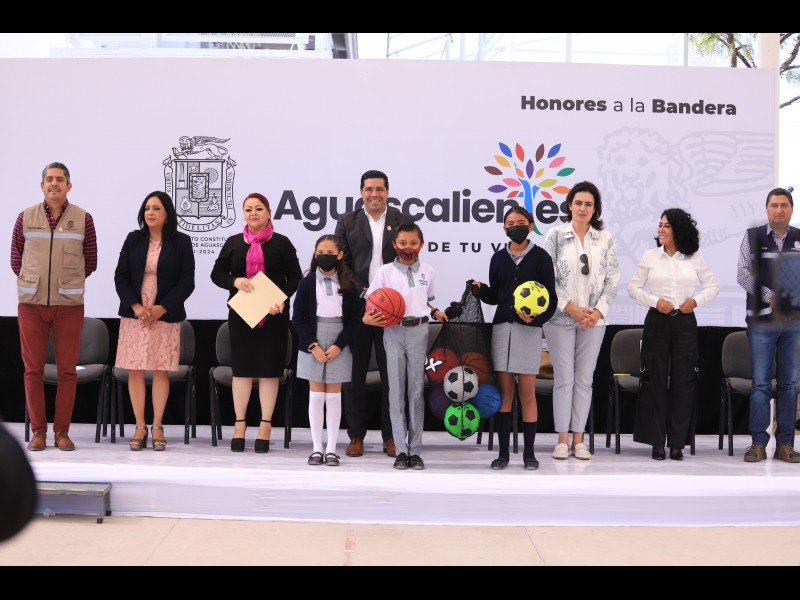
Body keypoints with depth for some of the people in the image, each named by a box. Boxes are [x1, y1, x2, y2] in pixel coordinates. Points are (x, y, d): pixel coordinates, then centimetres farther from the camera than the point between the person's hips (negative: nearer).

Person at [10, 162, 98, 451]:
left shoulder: (83, 219, 2)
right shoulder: (26, 217, 5)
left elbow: (90, 261, 11)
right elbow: (16, 256, 15)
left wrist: (67, 281, 12)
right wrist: (30, 281, 11)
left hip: (69, 304, -1)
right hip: (31, 303, 1)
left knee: (67, 369, 0)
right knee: (33, 368, 1)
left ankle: (62, 431, 8)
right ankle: (38, 430, 9)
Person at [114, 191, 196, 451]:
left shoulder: (181, 242, 1)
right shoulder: (133, 239, 7)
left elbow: (186, 282, -2)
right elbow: (120, 277, 5)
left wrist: (162, 308, -12)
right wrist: (136, 306, -10)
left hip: (166, 315, -2)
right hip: (134, 315, 2)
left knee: (161, 371, 0)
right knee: (135, 370, 0)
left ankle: (157, 427, 8)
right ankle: (140, 427, 8)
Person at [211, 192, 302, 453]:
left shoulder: (281, 243, 3)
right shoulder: (233, 243, 9)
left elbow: (295, 278, 0)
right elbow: (217, 274, 9)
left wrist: (282, 299, -16)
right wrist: (235, 281, -12)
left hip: (273, 315, -2)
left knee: (269, 368, 1)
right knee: (241, 367, 5)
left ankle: (265, 427, 8)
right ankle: (239, 426, 12)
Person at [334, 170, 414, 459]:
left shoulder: (404, 221, 7)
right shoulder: (347, 221, 7)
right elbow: (342, 263, 1)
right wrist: (361, 293, -12)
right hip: (356, 306, 0)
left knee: (391, 373, 4)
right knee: (354, 372, 5)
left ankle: (390, 436, 12)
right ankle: (356, 435, 14)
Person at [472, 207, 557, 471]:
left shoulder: (540, 257, 1)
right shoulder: (499, 258, 11)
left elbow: (551, 297, 0)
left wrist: (537, 318, -17)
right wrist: (481, 289, -6)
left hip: (529, 329, -3)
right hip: (502, 327, 3)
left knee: (527, 394, -1)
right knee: (504, 392, 3)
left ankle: (529, 453, 7)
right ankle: (503, 452, 9)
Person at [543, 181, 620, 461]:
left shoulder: (605, 239, 5)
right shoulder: (555, 235, -1)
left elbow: (612, 279, 4)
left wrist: (598, 310, -7)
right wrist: (571, 307, -12)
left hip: (594, 320, 2)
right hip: (561, 318, -2)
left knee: (585, 379, 5)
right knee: (564, 378, 0)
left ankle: (578, 439, 12)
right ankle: (562, 439, 8)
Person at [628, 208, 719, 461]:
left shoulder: (694, 257, 4)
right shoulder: (649, 256, 3)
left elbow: (713, 286, 11)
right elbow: (633, 287, 5)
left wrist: (696, 300, -7)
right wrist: (654, 301, -9)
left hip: (685, 322, 0)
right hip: (657, 321, 0)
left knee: (682, 380, 1)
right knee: (655, 379, 0)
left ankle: (677, 442, 10)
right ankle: (657, 441, 8)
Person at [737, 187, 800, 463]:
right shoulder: (753, 236, 2)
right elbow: (743, 274, -3)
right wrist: (770, 296, -12)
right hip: (762, 319, -2)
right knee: (760, 383, 0)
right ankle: (758, 443, 6)